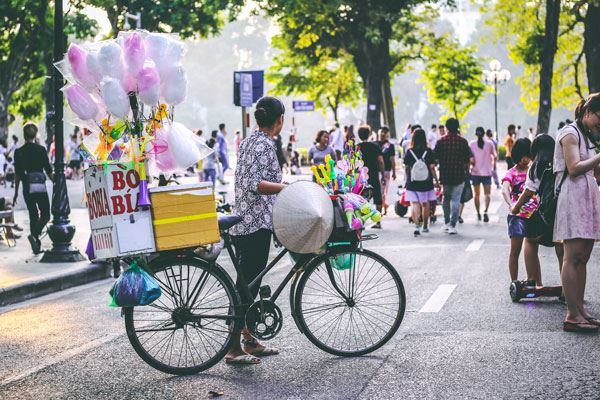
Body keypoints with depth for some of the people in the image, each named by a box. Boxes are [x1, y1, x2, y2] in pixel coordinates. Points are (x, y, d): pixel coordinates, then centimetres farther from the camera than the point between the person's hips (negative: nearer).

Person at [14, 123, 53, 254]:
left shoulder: (18, 152, 1)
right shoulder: (41, 149, -5)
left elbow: (17, 174, 2)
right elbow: (49, 170, -3)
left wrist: (16, 193, 9)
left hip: (27, 188, 3)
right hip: (40, 186, -3)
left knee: (33, 216, 12)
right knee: (45, 215, 5)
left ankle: (36, 245, 13)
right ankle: (34, 235, -21)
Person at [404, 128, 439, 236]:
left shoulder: (409, 152, -4)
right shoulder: (428, 151, -7)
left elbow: (406, 168, 4)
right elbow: (432, 167, -7)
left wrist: (407, 180, 20)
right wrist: (436, 180, 3)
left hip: (412, 183, -1)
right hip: (426, 183, 1)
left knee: (414, 204, -3)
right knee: (425, 204, 16)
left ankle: (416, 226, -21)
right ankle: (425, 226, 28)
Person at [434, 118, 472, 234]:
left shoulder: (441, 141, -2)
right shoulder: (462, 141, -3)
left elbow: (436, 158, 1)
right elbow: (468, 159, 0)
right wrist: (466, 170, 16)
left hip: (445, 175, 1)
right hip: (459, 175, -1)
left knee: (446, 198, 19)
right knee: (456, 200, 0)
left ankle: (446, 223, 23)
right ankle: (452, 225, -6)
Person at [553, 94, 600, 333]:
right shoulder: (570, 133, -7)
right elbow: (574, 169, -17)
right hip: (573, 198, -10)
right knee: (573, 257, -12)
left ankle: (580, 311, 9)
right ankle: (572, 316, -13)